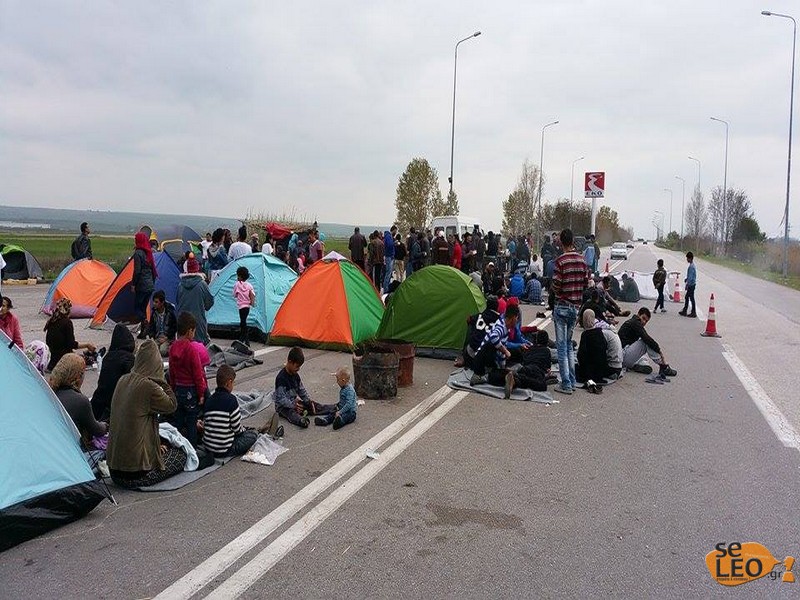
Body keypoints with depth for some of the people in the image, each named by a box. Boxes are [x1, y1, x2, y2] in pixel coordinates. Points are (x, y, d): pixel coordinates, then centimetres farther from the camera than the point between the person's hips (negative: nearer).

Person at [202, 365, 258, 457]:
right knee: (253, 435, 10)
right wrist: (243, 430, 11)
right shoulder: (231, 399, -18)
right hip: (224, 451, -7)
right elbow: (237, 428, -14)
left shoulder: (209, 399, 2)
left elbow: (205, 424, 8)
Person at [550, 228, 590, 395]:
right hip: (576, 306, 6)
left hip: (561, 306, -6)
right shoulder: (582, 261, 2)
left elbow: (555, 286, -16)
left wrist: (551, 287, 5)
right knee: (569, 344, 18)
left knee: (562, 346, 0)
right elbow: (586, 283, 7)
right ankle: (572, 381, 21)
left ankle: (566, 384, 1)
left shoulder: (560, 261, -15)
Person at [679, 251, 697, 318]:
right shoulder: (692, 265, 12)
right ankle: (684, 311, 22)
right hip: (691, 284, 10)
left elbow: (690, 277, -22)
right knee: (687, 297, 15)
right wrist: (686, 279, 11)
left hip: (691, 284, -10)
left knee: (691, 298, -3)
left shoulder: (691, 266, -20)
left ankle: (693, 313, 3)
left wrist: (687, 284, -18)